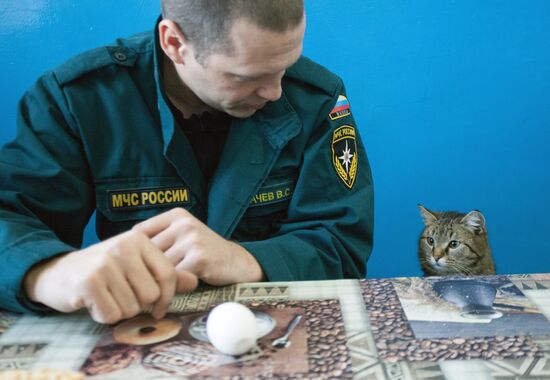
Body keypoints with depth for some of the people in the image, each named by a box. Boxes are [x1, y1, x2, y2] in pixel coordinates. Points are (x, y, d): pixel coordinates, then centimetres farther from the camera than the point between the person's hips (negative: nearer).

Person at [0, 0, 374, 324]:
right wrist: (50, 272, -37)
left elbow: (343, 247, -9)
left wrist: (244, 262, -28)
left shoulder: (317, 98, -7)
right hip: (136, 334, 1)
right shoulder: (76, 98, -9)